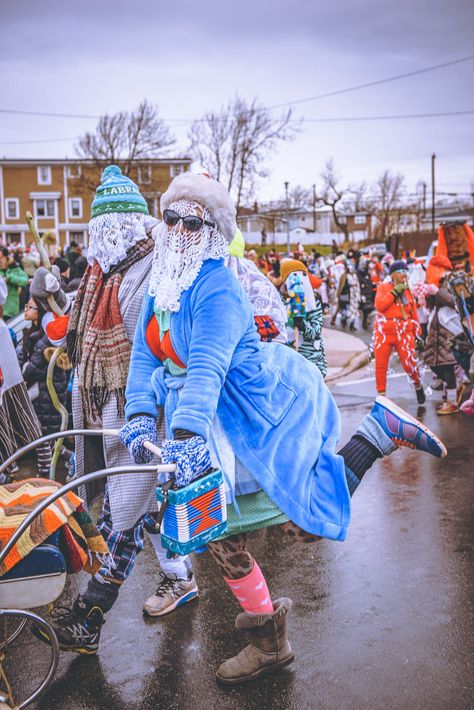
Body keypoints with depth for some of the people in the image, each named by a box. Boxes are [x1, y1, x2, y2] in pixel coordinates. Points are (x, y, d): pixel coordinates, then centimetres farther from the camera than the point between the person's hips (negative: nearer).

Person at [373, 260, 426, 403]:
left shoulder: (407, 290, 11)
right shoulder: (383, 287, 4)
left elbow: (414, 312, 12)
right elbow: (379, 305, -14)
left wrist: (417, 333, 7)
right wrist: (395, 292, -14)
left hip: (404, 332, 1)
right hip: (384, 331, -1)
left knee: (410, 363, -5)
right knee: (381, 364, 0)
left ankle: (418, 387, 22)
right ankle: (381, 394, 12)